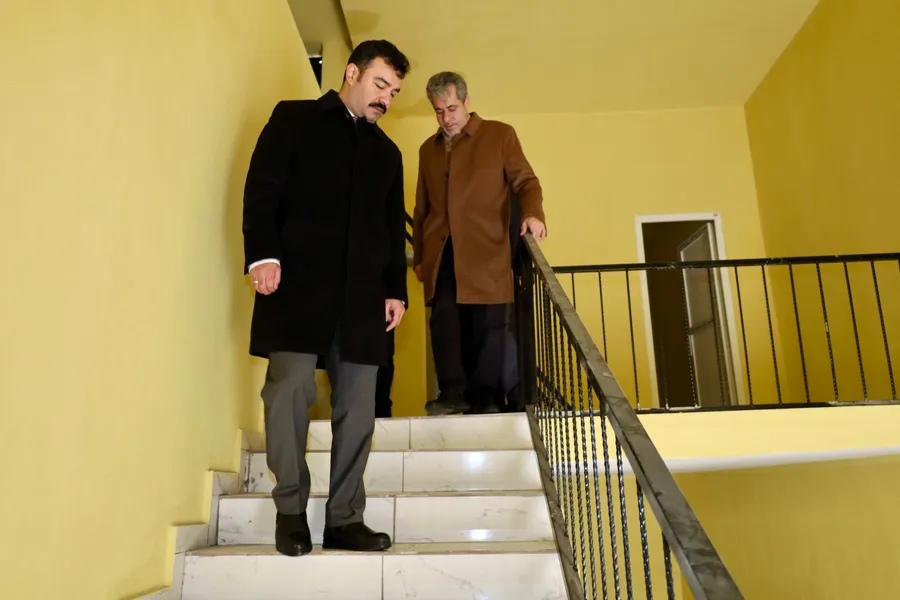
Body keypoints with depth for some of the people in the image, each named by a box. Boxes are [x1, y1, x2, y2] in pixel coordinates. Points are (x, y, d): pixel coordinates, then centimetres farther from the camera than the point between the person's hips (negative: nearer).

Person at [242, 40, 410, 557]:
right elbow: (263, 189, -1)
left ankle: (345, 518, 10)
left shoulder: (388, 152, 24)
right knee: (291, 388, -11)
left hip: (363, 293, 5)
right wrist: (263, 253, -15)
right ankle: (291, 509, 6)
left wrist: (396, 289, 9)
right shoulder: (294, 119, 10)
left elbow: (394, 229, 21)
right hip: (298, 281, -4)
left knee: (357, 405, 1)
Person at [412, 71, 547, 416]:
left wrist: (533, 213, -18)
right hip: (441, 253, 3)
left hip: (485, 251, -3)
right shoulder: (428, 149, 21)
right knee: (444, 319, -8)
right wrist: (418, 256, 19)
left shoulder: (500, 134, 9)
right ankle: (452, 392, -7)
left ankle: (485, 397, 3)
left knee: (487, 324, -3)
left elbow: (525, 181, 3)